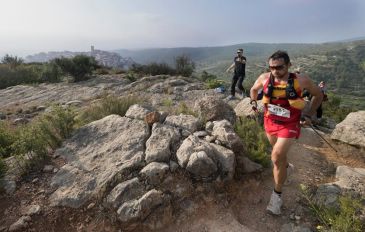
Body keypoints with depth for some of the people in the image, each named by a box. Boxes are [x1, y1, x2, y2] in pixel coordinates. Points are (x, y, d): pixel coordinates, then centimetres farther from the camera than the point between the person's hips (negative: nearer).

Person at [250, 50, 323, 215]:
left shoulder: (301, 80, -17)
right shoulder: (264, 78, -11)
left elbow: (318, 95, 1)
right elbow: (253, 89, 12)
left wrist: (309, 115, -5)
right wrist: (253, 102, -1)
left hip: (289, 125, -4)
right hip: (270, 122, 4)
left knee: (276, 157, -13)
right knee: (279, 153, 24)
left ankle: (277, 195, 7)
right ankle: (287, 166, 60)